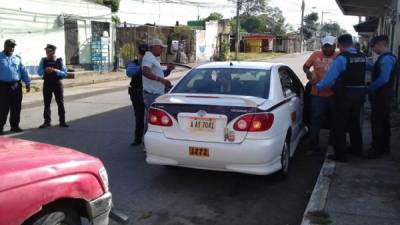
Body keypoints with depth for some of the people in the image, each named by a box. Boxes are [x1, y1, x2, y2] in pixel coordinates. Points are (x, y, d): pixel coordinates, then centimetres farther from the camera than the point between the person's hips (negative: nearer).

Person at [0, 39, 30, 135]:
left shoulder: (17, 58, 11)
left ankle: (15, 126, 19)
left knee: (16, 108, 8)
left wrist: (27, 83, 6)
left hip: (16, 86, 3)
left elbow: (23, 71, 11)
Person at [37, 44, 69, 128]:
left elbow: (64, 73, -6)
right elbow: (39, 72, -1)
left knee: (60, 103, 4)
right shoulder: (43, 60, 3)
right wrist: (45, 70, -21)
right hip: (47, 83, 1)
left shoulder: (59, 61, -1)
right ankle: (47, 122, 13)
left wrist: (55, 70, -22)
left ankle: (62, 121, 12)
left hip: (57, 83, -1)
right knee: (46, 103, 5)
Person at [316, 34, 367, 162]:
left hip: (344, 95, -7)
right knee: (354, 122, 23)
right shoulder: (363, 57, 4)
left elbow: (330, 78, -19)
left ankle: (340, 155, 6)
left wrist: (318, 87, -5)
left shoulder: (341, 58, -17)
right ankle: (357, 149, 37)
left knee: (339, 125, 3)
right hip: (359, 94, 7)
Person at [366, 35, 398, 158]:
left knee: (377, 122, -3)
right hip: (384, 94, 10)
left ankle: (377, 150, 4)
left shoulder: (385, 58, -20)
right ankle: (385, 147, 27)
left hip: (381, 95, -10)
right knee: (384, 121, 17)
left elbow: (383, 79, -27)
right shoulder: (389, 57, 12)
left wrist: (369, 88, -17)